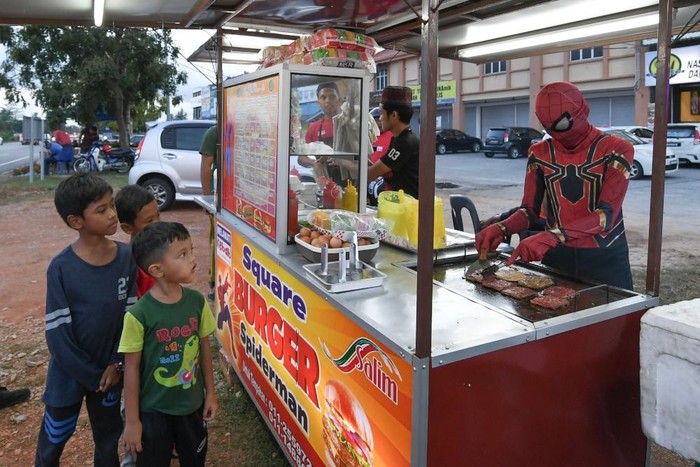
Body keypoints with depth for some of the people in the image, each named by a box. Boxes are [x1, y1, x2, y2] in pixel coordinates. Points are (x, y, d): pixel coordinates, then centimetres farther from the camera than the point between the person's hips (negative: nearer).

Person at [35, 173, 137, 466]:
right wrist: (92, 376, -11)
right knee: (53, 442, 19)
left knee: (108, 441, 20)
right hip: (69, 374, -2)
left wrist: (117, 363, -11)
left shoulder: (126, 257, -10)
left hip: (110, 370, 3)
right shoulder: (61, 268, -19)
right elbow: (57, 332, -16)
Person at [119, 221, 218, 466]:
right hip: (154, 410, -4)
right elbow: (131, 368, -14)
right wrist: (132, 421, -7)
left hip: (193, 403, 4)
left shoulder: (197, 301, -11)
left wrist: (210, 393, 7)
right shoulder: (139, 315, -23)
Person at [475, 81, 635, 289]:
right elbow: (529, 210, 1)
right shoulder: (539, 154, 0)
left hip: (605, 259, -2)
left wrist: (553, 236, -37)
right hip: (556, 257, 3)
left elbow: (606, 214, -22)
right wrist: (502, 228, -21)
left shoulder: (615, 150, -10)